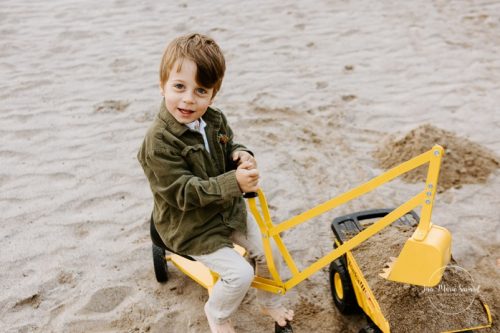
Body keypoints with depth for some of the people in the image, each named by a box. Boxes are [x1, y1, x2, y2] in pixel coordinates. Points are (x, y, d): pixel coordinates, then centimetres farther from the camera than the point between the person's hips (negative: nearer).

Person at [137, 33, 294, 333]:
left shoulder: (215, 120, -7)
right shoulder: (159, 143, -30)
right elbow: (184, 193, -30)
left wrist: (240, 155, -16)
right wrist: (234, 183, -38)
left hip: (229, 209, 7)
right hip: (191, 226, -7)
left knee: (267, 253, 12)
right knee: (240, 274, -11)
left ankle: (271, 303, 41)